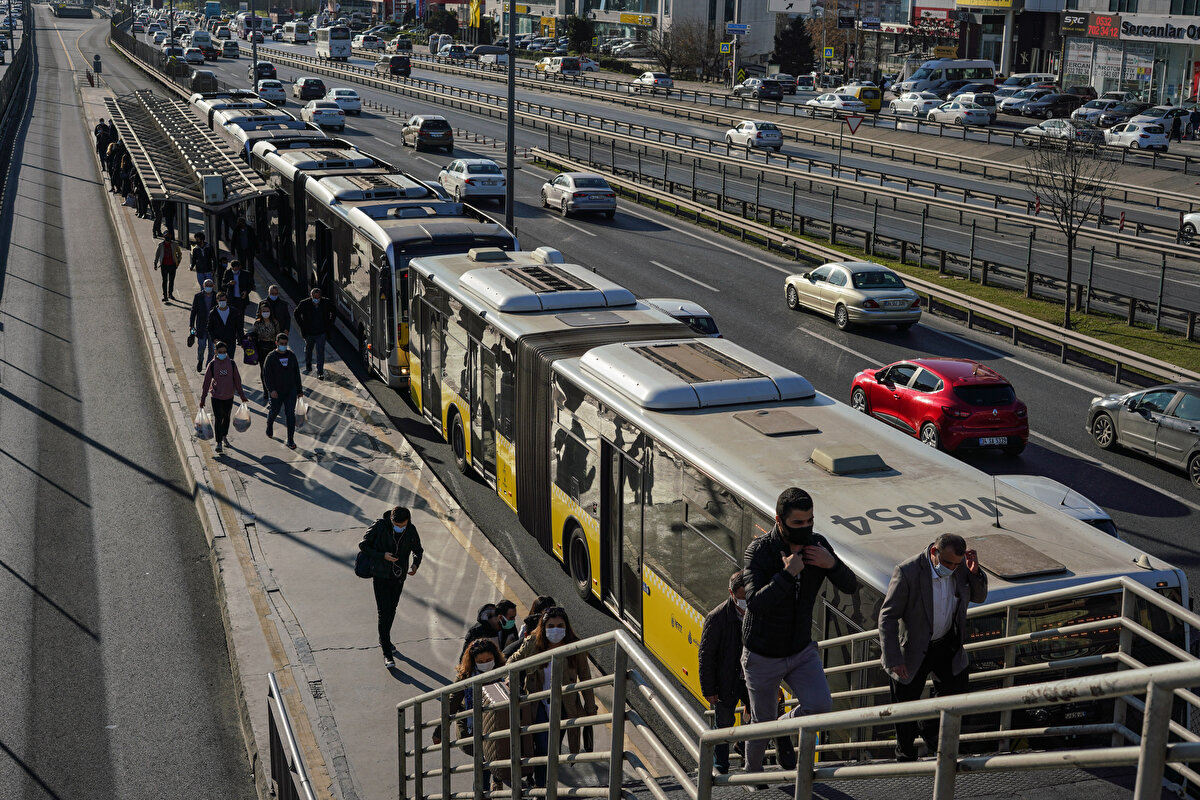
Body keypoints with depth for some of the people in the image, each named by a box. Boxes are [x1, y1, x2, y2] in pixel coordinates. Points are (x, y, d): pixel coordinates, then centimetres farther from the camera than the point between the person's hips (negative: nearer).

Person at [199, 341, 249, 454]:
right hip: (216, 396, -3)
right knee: (218, 419, -6)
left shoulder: (232, 363, -3)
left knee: (227, 417, 17)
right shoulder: (212, 365, -9)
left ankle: (224, 436, 38)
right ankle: (218, 442, 1)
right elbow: (206, 382, -6)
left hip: (229, 396, 3)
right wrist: (202, 399, -6)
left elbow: (237, 380, 5)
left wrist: (242, 395, 9)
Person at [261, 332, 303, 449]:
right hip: (276, 392, -2)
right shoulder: (271, 357, -9)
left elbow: (296, 373, 10)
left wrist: (299, 390, 11)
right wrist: (271, 390, -25)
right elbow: (266, 375, -14)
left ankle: (290, 441, -1)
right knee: (274, 412, 16)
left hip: (290, 391, 2)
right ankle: (269, 427, 50)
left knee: (290, 415, -5)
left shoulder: (291, 355, 2)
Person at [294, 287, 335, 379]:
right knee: (308, 350, 20)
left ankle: (320, 372, -2)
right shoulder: (304, 304, -13)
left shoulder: (326, 304, -11)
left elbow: (333, 312, 9)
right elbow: (297, 313, 4)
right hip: (308, 332, 1)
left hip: (321, 333, -1)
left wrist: (329, 325, 4)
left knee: (320, 352, -7)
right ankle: (308, 367, 42)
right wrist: (302, 325, 0)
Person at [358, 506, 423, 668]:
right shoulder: (380, 526, -17)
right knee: (384, 613, -9)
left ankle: (384, 639, 41)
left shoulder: (411, 530, -7)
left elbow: (418, 550, 9)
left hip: (399, 576, 4)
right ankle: (387, 653, -6)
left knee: (392, 610, 17)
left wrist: (415, 564, -11)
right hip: (381, 576, -4)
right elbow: (363, 545, -10)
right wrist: (382, 556, -22)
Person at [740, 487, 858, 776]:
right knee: (762, 723, 7)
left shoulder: (818, 545, -9)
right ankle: (752, 772, 37)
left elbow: (850, 587, -4)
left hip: (802, 650, 3)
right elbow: (755, 604, -33)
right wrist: (787, 574, -37)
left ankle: (786, 729, 17)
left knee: (820, 704, -17)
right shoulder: (759, 551, -23)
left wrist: (832, 564, -23)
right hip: (763, 655, -3)